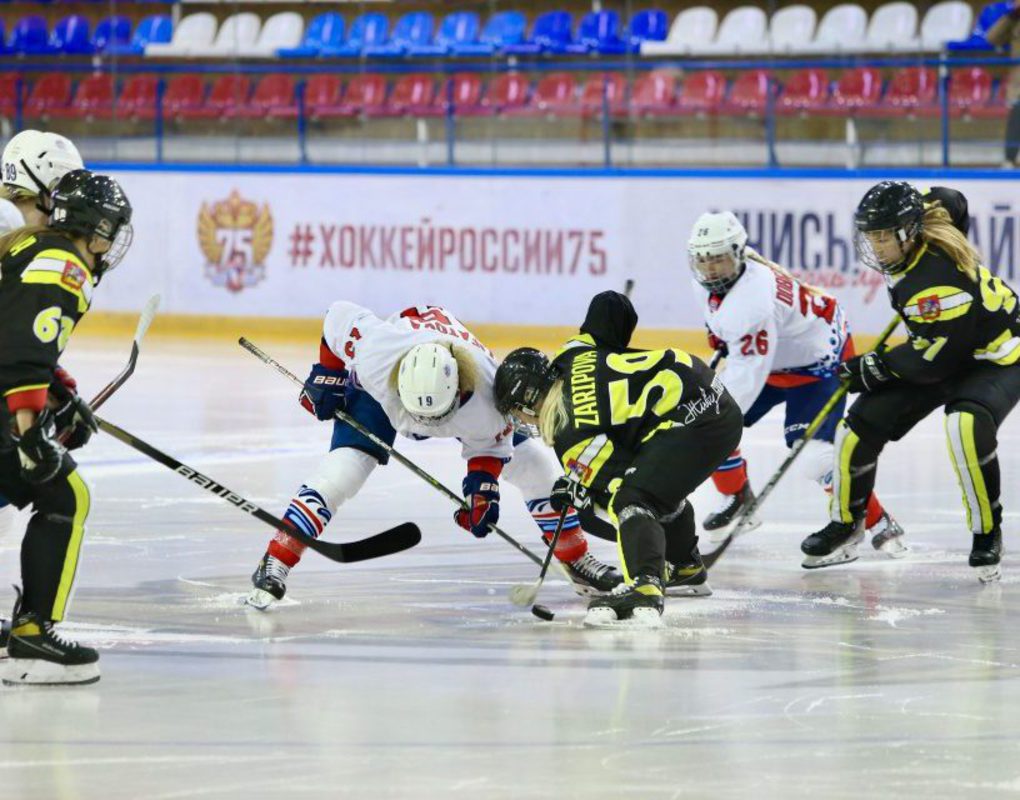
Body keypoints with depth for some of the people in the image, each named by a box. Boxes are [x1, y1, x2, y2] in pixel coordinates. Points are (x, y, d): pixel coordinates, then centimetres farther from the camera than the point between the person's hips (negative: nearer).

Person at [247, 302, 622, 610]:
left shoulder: (486, 391, -39)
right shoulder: (376, 353, -44)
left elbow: (491, 442, -16)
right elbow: (340, 315, -23)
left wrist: (482, 485, -28)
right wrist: (327, 374, -14)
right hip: (374, 390, -2)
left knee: (534, 464, -2)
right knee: (341, 471, -24)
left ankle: (577, 560, 18)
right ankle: (274, 564, -19)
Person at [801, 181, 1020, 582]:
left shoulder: (939, 275, -35)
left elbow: (937, 354, -31)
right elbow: (945, 200, 13)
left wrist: (877, 368, -22)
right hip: (939, 351, 9)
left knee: (966, 425, -38)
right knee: (862, 424, 2)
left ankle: (987, 533, -19)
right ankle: (845, 525, 22)